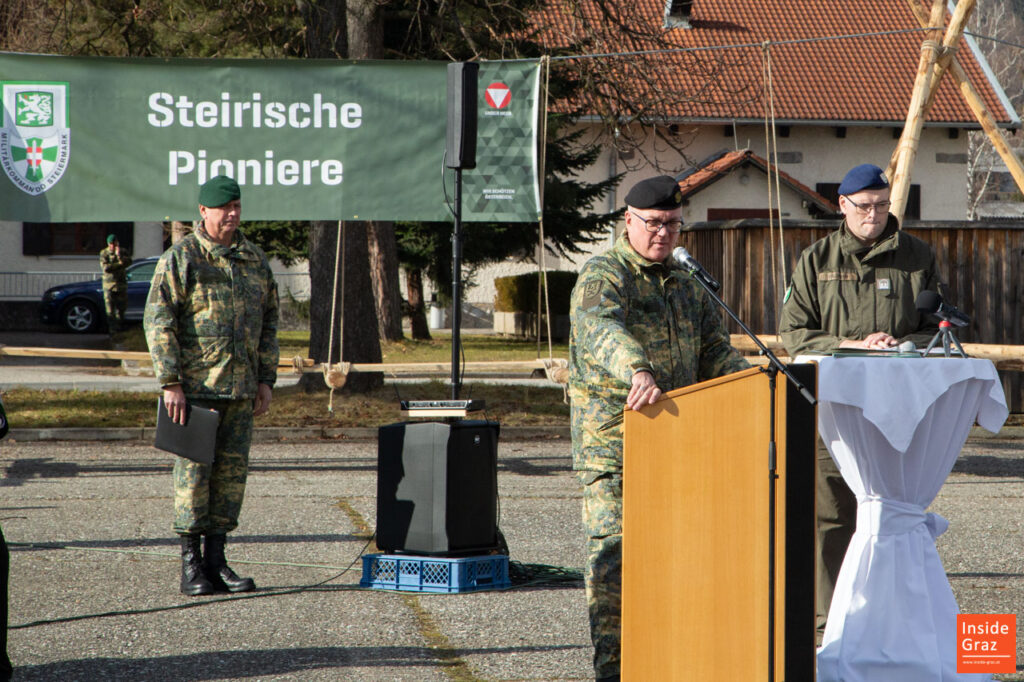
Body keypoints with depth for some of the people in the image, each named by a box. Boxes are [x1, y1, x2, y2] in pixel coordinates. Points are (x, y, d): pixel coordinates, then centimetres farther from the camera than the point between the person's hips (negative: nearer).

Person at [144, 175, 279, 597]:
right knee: (194, 470, -4)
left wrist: (266, 379, 10)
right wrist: (170, 383, -14)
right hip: (195, 386, -5)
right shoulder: (180, 259, -4)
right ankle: (190, 565, 0)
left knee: (232, 471, 6)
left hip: (240, 388, 5)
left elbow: (268, 323, 18)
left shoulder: (255, 260, 13)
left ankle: (216, 561, 13)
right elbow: (158, 322, -8)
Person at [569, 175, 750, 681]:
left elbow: (713, 352, 16)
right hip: (610, 441, -7)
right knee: (614, 549, -11)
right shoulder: (602, 277, -7)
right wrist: (637, 370, -48)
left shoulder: (686, 287, 18)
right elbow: (601, 330, -28)